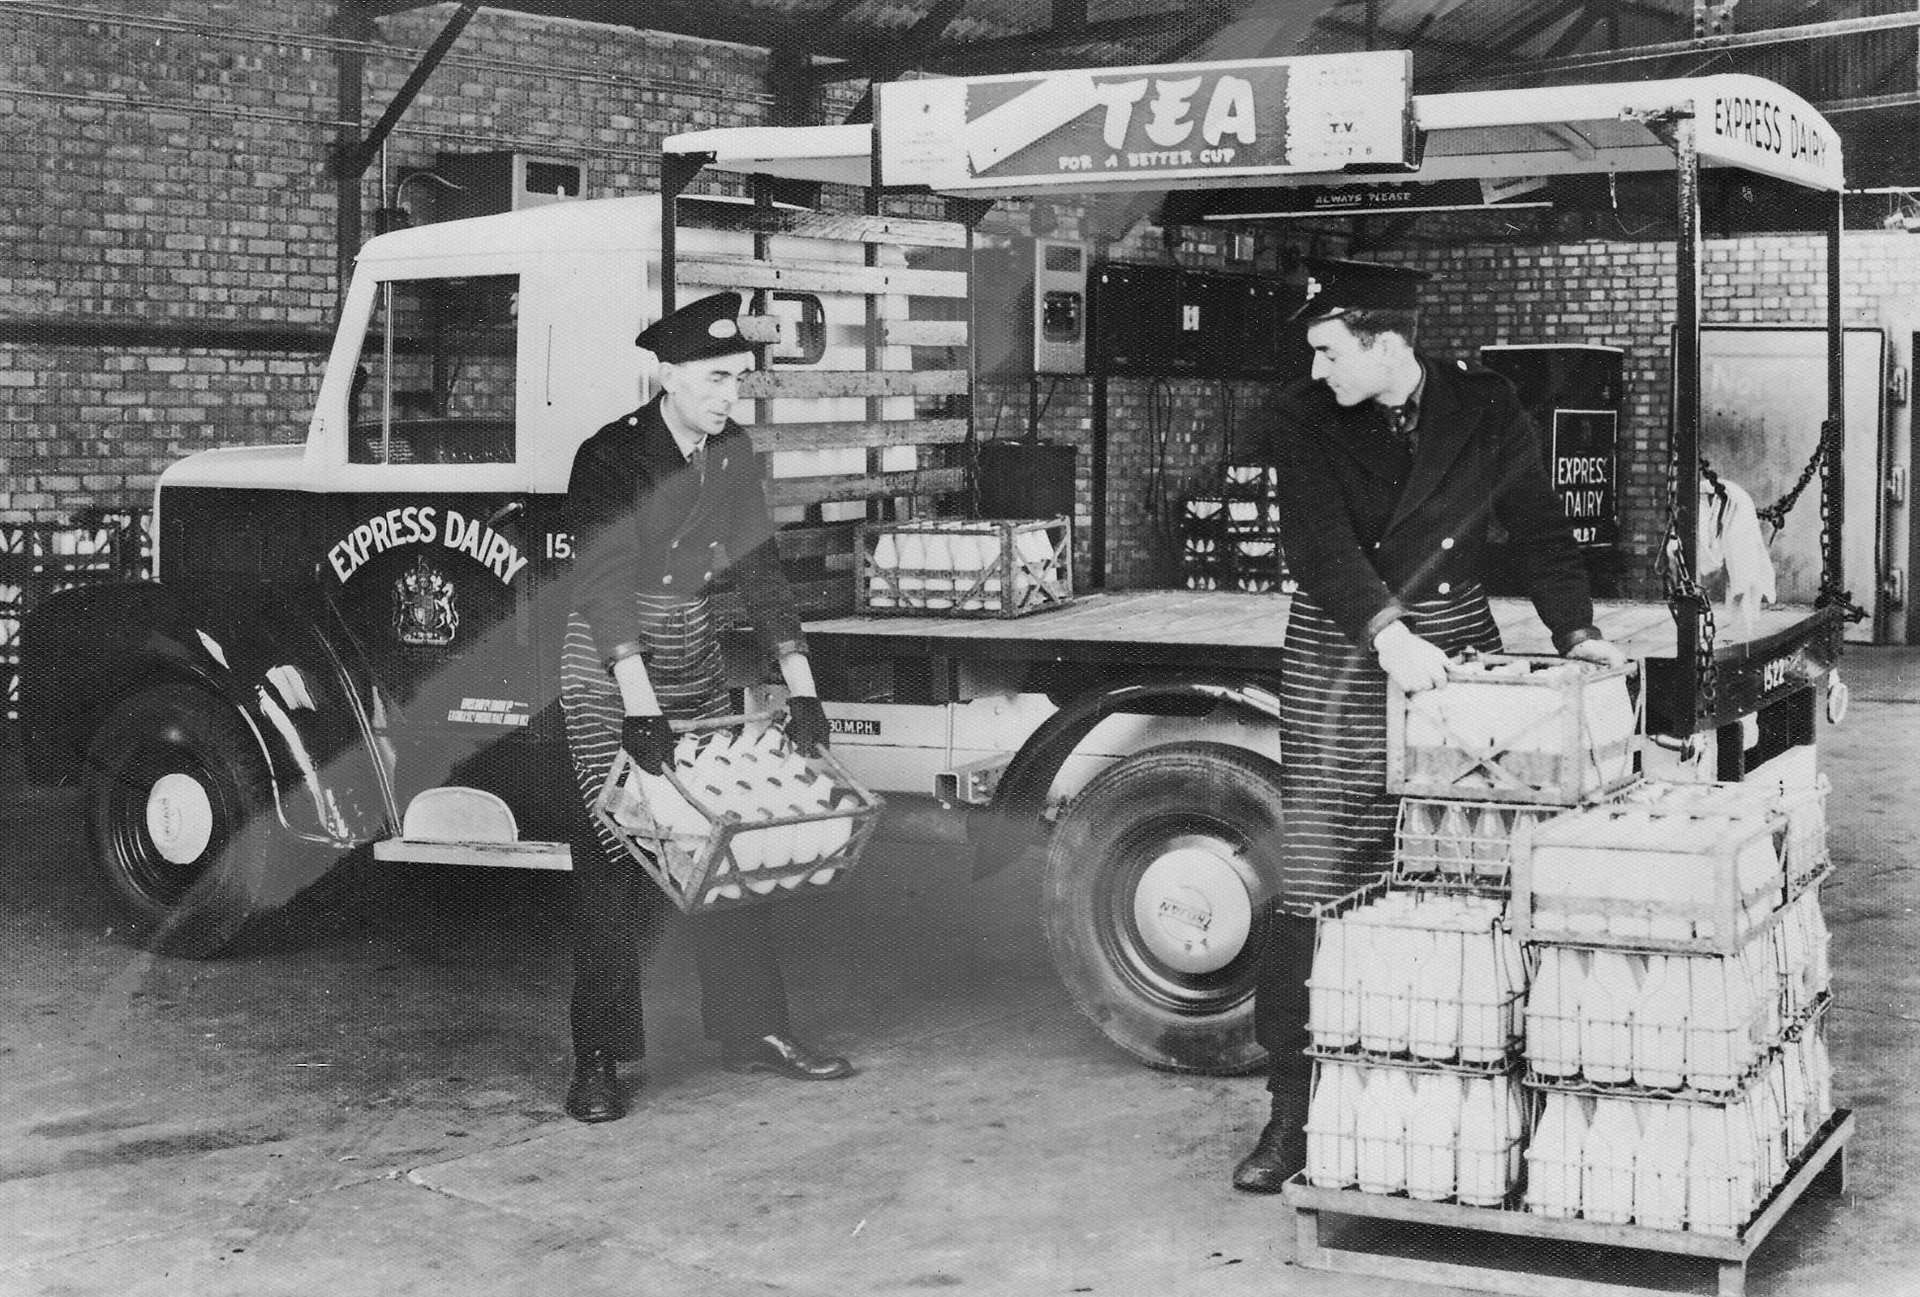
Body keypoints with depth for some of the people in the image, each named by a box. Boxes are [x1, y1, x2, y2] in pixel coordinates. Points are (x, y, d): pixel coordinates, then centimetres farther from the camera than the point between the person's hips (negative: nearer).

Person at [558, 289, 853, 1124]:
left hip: (694, 664, 6)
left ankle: (752, 1031, 16)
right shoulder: (611, 458, -17)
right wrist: (642, 708, -34)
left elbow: (761, 572, 3)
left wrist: (801, 690, -5)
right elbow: (605, 585, -25)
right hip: (608, 673, -6)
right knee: (611, 860, -6)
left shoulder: (734, 458, 2)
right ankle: (598, 1059, -1)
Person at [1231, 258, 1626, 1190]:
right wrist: (1387, 632, -32)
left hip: (1455, 650, 1)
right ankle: (1293, 1110, 5)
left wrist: (1574, 630, -9)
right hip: (1339, 660, -1)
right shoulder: (1305, 419, -2)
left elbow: (1539, 526, 5)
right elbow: (1319, 538, -16)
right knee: (1314, 886, -4)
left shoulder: (1485, 409, 2)